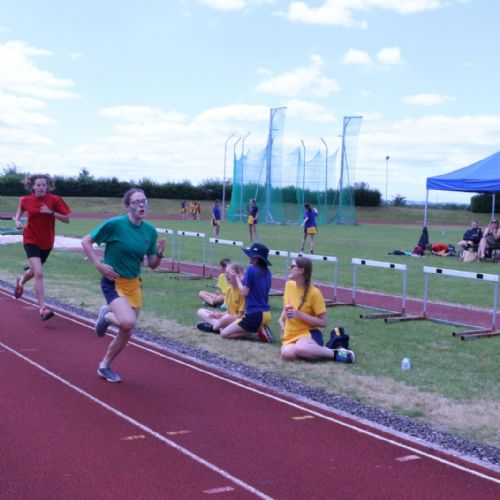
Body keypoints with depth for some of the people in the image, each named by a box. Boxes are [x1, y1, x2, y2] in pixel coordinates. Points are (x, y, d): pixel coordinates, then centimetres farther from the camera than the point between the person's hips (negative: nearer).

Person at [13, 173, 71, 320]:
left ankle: (21, 281, 60)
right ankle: (43, 308, -17)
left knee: (35, 270, 24)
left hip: (47, 242, 3)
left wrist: (51, 212, -24)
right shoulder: (25, 200, -8)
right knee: (39, 273, -20)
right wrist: (17, 220, -4)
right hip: (31, 240, -2)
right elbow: (20, 210, 15)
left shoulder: (55, 200, -11)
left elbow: (67, 219, -12)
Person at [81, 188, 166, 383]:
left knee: (126, 333, 10)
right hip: (113, 283, -6)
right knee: (128, 322, -27)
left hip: (134, 284, 6)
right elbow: (86, 242, -8)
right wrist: (99, 265, -16)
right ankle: (106, 316, 8)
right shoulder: (115, 224, -16)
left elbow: (152, 265, 5)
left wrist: (159, 254, -15)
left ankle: (104, 367, 33)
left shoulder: (150, 231, -1)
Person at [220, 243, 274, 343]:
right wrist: (243, 279, 14)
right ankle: (260, 329, 4)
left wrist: (237, 278, 0)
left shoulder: (251, 269, -14)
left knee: (224, 334, 1)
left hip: (254, 315, -8)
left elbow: (244, 292, -13)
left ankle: (257, 332, -7)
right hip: (266, 314, 8)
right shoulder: (267, 272, 8)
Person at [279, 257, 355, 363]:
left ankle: (336, 353, -18)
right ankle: (319, 350, -5)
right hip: (290, 336, 5)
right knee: (287, 354, -32)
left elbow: (324, 322, -13)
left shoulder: (314, 293, -13)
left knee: (300, 349, -42)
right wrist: (282, 320, 10)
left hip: (309, 334, -5)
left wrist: (299, 314, -20)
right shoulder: (289, 285, 5)